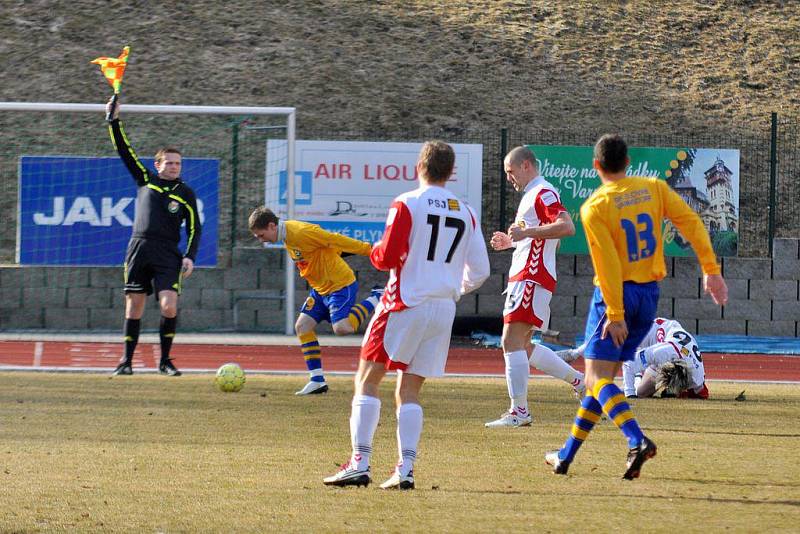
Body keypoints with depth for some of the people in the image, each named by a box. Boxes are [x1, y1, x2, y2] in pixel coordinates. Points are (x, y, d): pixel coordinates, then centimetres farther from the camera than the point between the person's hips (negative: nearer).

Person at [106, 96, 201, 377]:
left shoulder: (185, 193, 9)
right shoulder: (145, 180, 12)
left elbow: (194, 228, 9)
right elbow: (124, 151, 11)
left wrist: (190, 256, -4)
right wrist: (114, 121, 4)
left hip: (168, 255, -1)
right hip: (138, 249, 1)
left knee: (169, 306, -14)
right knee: (134, 307, 3)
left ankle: (165, 361, 0)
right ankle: (127, 361, 12)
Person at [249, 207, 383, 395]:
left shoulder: (302, 232, -24)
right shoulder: (287, 237, 6)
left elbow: (334, 240, -21)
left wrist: (368, 250, -18)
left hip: (341, 284, -9)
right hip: (320, 289, 9)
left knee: (342, 328, -22)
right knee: (302, 326, 1)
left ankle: (375, 300, 1)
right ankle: (317, 380, 4)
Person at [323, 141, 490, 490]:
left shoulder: (406, 204, -7)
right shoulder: (466, 213, 8)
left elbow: (387, 258, -13)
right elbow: (480, 271, 10)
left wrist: (374, 252, 11)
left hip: (406, 303, -5)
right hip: (444, 309, 5)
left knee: (367, 380, 2)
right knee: (409, 391, 11)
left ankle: (360, 463, -10)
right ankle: (405, 469, 0)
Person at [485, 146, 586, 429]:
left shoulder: (543, 193, -10)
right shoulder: (532, 195, 23)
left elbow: (566, 227, -24)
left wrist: (526, 232, -24)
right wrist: (511, 241, 21)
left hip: (532, 278, -11)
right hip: (522, 276, 11)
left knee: (512, 341, -12)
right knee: (522, 346, 13)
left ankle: (519, 411, -12)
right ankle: (577, 379, 18)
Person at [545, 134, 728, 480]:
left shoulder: (594, 207, -10)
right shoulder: (654, 188, 3)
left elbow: (608, 264, -15)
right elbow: (691, 223, -3)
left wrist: (615, 314, -14)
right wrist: (711, 270, -1)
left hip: (615, 294, -6)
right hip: (649, 293, 6)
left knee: (597, 378, -6)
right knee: (602, 377, 13)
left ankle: (637, 440, -30)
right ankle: (566, 456, 18)